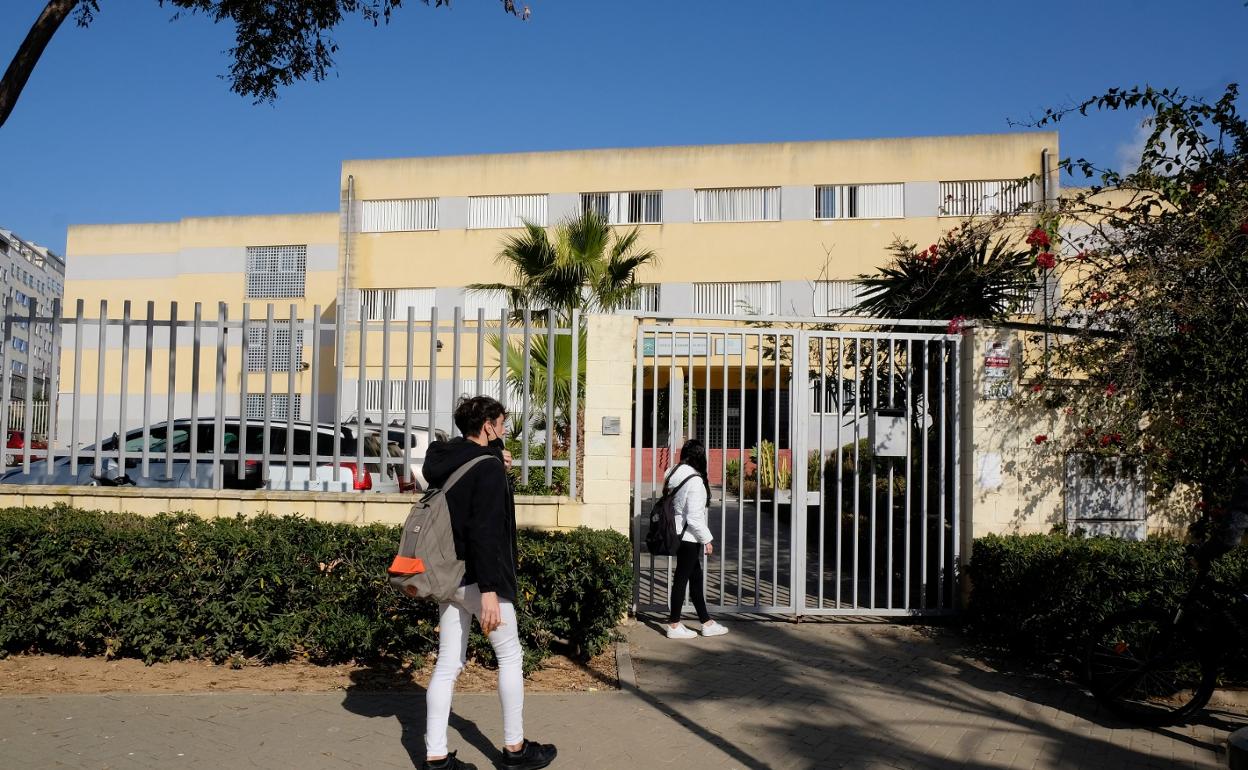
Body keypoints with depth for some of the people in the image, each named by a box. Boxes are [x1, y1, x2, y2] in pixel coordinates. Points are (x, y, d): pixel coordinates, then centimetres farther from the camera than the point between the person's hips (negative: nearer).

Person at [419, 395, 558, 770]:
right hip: (477, 577, -8)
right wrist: (489, 590, -25)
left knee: (448, 664, 9)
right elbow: (484, 531, -23)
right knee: (510, 656, 8)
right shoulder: (487, 468, -16)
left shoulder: (445, 459, 8)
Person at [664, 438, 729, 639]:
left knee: (696, 576, 15)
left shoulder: (672, 474, 4)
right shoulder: (694, 480, -20)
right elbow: (694, 517, -20)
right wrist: (707, 539, -12)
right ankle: (674, 625, 11)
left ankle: (706, 623, 23)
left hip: (677, 534, 9)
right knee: (682, 577, 1)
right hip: (689, 536, -9)